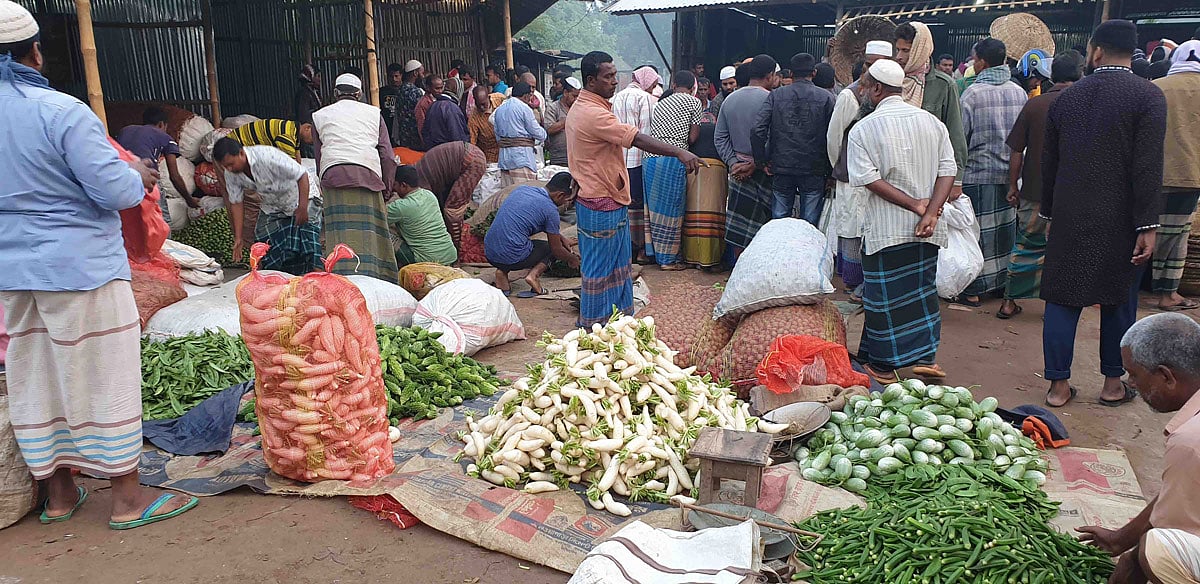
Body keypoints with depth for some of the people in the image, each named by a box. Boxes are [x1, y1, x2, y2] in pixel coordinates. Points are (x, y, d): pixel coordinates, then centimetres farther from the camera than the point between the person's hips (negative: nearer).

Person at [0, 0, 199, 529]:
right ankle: (128, 498, 12)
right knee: (102, 376, 2)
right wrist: (140, 176, 3)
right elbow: (116, 191, -17)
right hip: (79, 267, -6)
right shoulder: (62, 112, -16)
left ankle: (57, 492, 28)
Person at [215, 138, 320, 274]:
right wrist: (238, 238, -6)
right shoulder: (230, 173, -13)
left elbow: (302, 175, -28)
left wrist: (302, 208, -32)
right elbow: (235, 203, -3)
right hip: (271, 209, 6)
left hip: (302, 198, -6)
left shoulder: (267, 156, -32)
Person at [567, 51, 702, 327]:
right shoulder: (594, 114, -22)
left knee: (619, 263, 17)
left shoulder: (579, 108, 13)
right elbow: (638, 140, -28)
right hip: (602, 205, -11)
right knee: (599, 268, 0)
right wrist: (679, 153, -30)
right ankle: (593, 326, 12)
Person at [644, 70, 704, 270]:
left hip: (649, 158, 6)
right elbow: (692, 138, 0)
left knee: (654, 206, 14)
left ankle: (654, 251, 22)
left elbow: (653, 131, 15)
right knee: (671, 209, 1)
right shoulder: (693, 102, 4)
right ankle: (668, 258, 7)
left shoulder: (660, 103, 21)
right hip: (672, 160, -6)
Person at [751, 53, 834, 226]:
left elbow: (757, 130, -9)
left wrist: (761, 162, 0)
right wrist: (829, 170, 4)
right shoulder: (826, 98, -2)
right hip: (814, 170, -1)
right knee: (810, 225, 5)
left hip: (781, 168, 1)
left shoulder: (776, 95, 1)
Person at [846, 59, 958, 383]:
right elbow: (948, 170, -3)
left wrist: (915, 205, -14)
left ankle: (883, 365, 15)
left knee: (884, 296, 6)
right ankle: (927, 357, 23)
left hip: (885, 230, -4)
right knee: (923, 290, 17)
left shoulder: (863, 129, -8)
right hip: (926, 232, 5)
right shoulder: (932, 122, 5)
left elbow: (869, 178, -17)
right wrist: (930, 213, -12)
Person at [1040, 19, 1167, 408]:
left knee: (1062, 299, 7)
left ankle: (1058, 384, 10)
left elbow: (1048, 164, 10)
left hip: (1069, 218, 2)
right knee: (1119, 300, 10)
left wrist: (1048, 213, 19)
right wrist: (1148, 225, -11)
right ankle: (1113, 384, 20)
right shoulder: (1148, 96, -7)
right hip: (1120, 220, -2)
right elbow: (1148, 167, -13)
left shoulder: (1065, 99, 5)